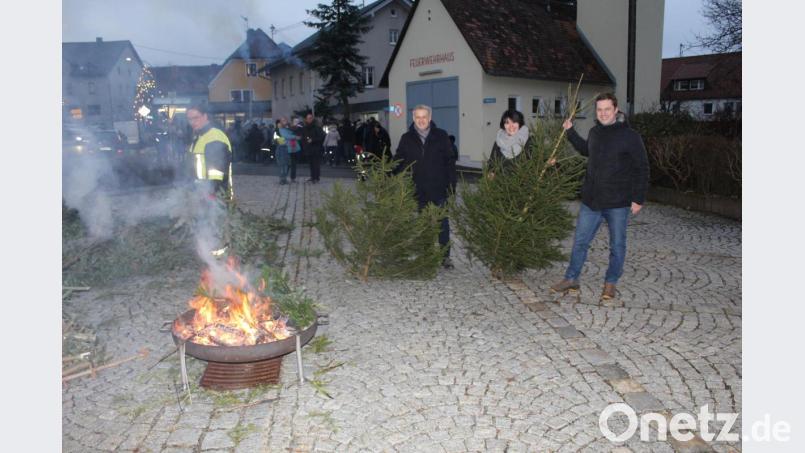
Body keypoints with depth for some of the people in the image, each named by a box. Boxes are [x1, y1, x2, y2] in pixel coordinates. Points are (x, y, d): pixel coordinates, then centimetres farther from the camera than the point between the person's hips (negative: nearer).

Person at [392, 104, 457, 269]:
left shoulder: (441, 136, 0)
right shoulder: (407, 138, 4)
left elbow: (450, 161, 0)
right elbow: (398, 162, 5)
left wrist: (452, 184, -6)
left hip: (439, 189, -1)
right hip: (418, 190, 1)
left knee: (443, 223, 5)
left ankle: (445, 256, 15)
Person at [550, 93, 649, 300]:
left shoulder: (630, 136, -10)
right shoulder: (594, 132, 7)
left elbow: (641, 169, -8)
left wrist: (638, 198, -12)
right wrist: (570, 132, 27)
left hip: (618, 203, -5)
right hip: (591, 200, 5)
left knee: (617, 245, 8)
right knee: (580, 241, 9)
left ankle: (610, 283, 23)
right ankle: (571, 279, 21)